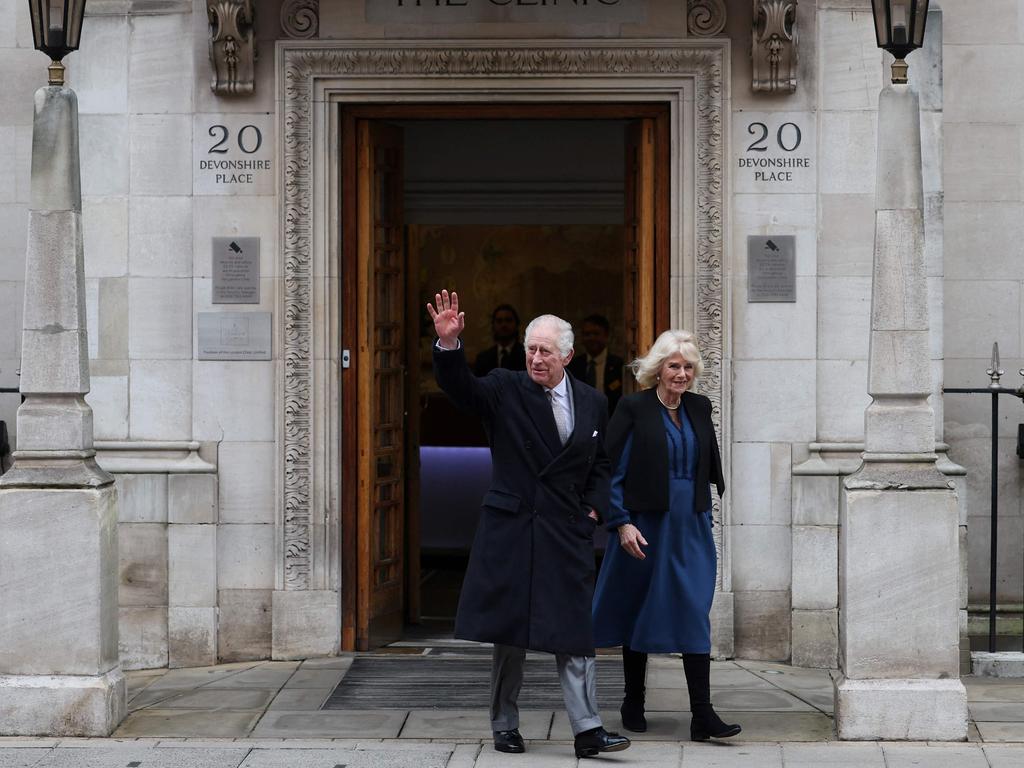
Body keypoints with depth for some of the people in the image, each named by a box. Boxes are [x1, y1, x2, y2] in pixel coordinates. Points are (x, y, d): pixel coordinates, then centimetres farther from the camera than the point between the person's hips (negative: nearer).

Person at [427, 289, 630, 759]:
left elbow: (601, 466, 18)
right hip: (510, 531, -2)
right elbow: (460, 387, -18)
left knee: (574, 632, -2)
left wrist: (592, 509, 4)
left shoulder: (592, 403, 9)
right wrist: (449, 345, -35)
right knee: (509, 632, 5)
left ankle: (587, 730, -2)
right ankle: (505, 726, 17)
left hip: (567, 535, 2)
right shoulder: (504, 390, -1)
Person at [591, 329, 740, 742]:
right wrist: (622, 522, -14)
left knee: (696, 614, -5)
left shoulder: (700, 408, 8)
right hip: (644, 527, -3)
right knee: (638, 611, 9)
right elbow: (612, 470, -7)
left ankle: (702, 714, -7)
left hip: (691, 529, 3)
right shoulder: (633, 408, -6)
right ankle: (633, 704, 24)